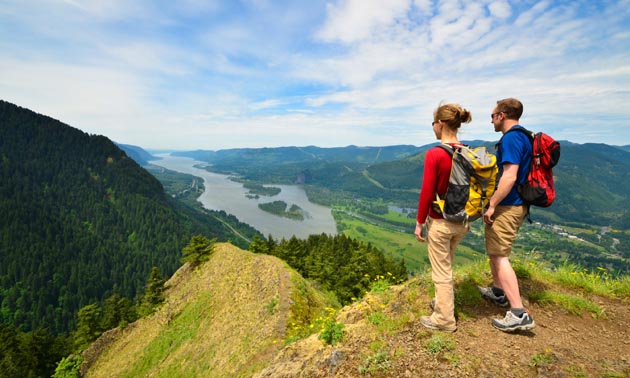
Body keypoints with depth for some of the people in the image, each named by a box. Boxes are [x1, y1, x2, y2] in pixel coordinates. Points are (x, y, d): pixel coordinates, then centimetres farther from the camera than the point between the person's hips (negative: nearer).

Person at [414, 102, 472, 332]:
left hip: (440, 222, -7)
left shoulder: (434, 154, -20)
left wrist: (419, 223, -8)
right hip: (461, 221, 7)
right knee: (445, 266, 27)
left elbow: (427, 193, -18)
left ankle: (445, 320, 26)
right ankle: (443, 303, 45)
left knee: (441, 272, 10)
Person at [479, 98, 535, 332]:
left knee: (499, 256, -6)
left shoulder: (511, 138, -18)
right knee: (494, 249, 22)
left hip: (507, 207, -10)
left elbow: (509, 177, -26)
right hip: (516, 205, 10)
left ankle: (519, 314, -2)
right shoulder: (523, 137, 14)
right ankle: (498, 292, 38)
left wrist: (492, 205, -20)